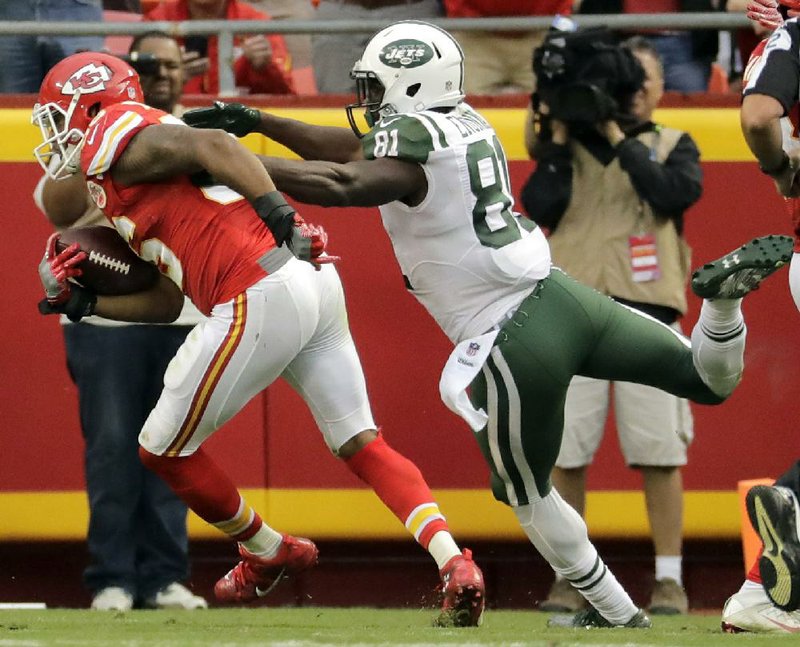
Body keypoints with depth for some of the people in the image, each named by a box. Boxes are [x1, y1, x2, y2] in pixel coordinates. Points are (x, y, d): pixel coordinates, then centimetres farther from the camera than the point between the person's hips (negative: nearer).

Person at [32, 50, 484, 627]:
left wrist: (279, 214, -24)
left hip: (262, 298, -9)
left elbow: (212, 147, -14)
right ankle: (454, 563, -9)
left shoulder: (114, 137, 3)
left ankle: (267, 554, 25)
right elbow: (167, 303, 29)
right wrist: (80, 302, 26)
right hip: (316, 288, 9)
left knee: (164, 449, 10)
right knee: (361, 445, 8)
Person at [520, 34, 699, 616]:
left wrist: (618, 138, -5)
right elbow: (540, 207, 0)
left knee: (658, 450, -5)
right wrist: (558, 136, -1)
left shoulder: (673, 145, 14)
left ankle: (669, 578, 0)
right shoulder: (568, 145, 14)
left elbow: (677, 193, -7)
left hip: (646, 312, -1)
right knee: (566, 448, -2)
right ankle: (570, 578, 5)